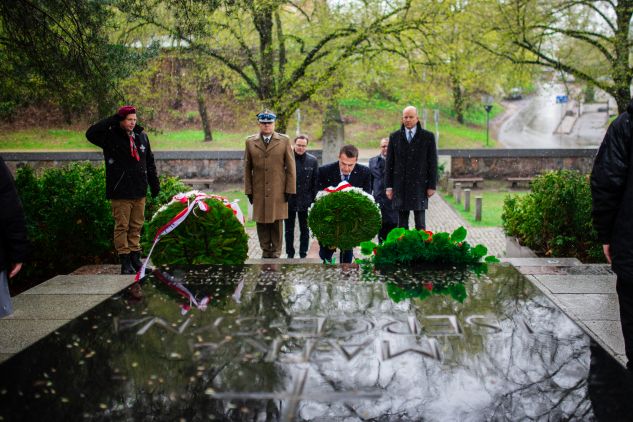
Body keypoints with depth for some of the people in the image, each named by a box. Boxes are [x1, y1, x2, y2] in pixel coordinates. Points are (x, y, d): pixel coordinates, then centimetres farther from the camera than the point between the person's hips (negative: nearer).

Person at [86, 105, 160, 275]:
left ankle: (135, 257, 22)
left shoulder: (142, 136, 11)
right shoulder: (111, 137, -4)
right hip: (120, 191, -5)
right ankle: (125, 262, 4)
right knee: (122, 226, -1)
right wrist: (112, 120, -20)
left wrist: (154, 183, 16)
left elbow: (150, 162, 18)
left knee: (136, 226, 12)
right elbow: (90, 133, -22)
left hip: (139, 191, 5)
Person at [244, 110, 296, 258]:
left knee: (277, 221, 2)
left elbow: (290, 167, 3)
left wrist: (290, 189, -2)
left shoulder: (284, 140, 4)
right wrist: (248, 190, 3)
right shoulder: (250, 141, 7)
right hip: (259, 191, 1)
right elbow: (247, 168, 7)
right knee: (261, 222, 4)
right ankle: (265, 250, 16)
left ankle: (276, 252, 13)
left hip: (278, 191, -1)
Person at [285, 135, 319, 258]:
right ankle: (290, 254, 21)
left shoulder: (312, 160, 0)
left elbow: (315, 182, 2)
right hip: (289, 200, -1)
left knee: (304, 229, 10)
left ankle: (303, 254, 20)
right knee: (289, 229, 10)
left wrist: (314, 199, -3)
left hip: (305, 201, 1)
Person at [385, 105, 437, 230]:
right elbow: (389, 163, 7)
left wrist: (432, 185, -3)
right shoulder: (394, 137, 7)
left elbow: (433, 163, 2)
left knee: (420, 222, -1)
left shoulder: (428, 137, 3)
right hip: (400, 186, 2)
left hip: (419, 185, -2)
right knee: (402, 222, 5)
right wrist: (388, 186, 2)